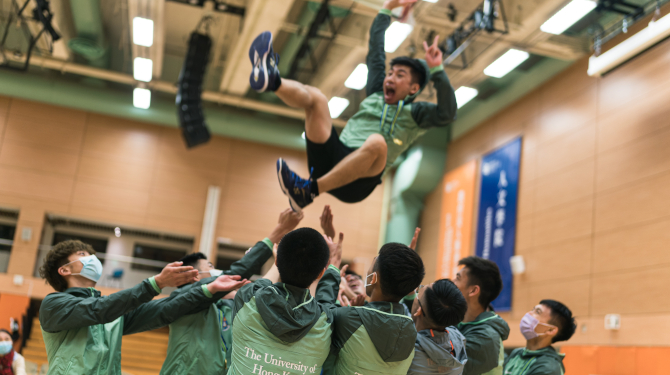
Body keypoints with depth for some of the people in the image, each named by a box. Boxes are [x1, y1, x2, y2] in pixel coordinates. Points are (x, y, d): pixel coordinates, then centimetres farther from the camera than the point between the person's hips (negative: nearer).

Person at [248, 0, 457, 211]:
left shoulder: (415, 114, 13)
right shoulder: (375, 94, 26)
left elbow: (447, 114, -8)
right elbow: (375, 49, 33)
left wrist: (436, 69, -15)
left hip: (357, 181, -5)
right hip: (329, 159, 5)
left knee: (376, 142, -37)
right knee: (315, 97, -6)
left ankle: (309, 190, -41)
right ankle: (272, 81, -38)